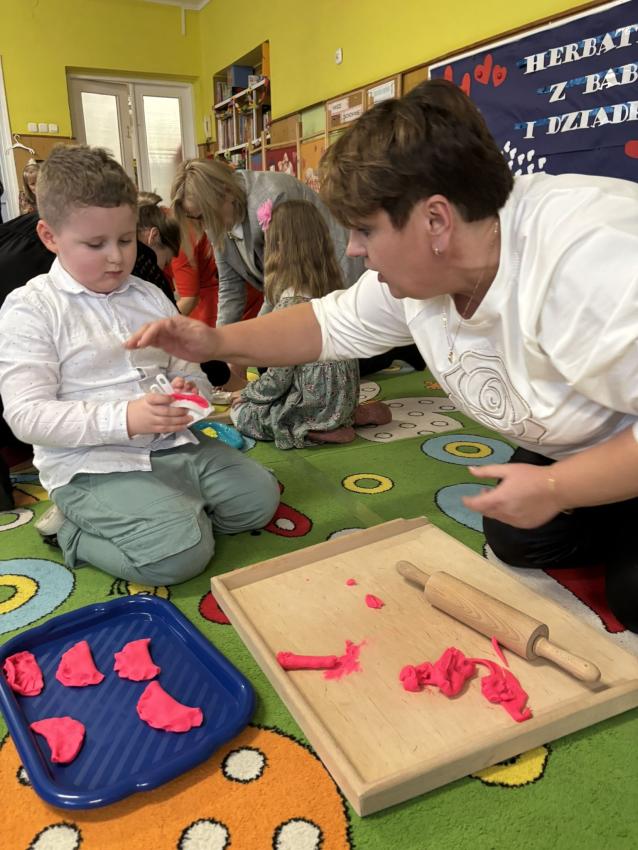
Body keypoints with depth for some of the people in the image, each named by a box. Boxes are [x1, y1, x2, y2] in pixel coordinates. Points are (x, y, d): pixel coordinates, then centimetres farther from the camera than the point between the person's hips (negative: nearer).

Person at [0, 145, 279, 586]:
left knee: (259, 495, -6)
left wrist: (191, 391, -13)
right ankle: (75, 533, 2)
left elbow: (189, 371, 14)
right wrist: (124, 419, -27)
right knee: (182, 551, -23)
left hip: (173, 446, 6)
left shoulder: (151, 298, 11)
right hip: (92, 467, -6)